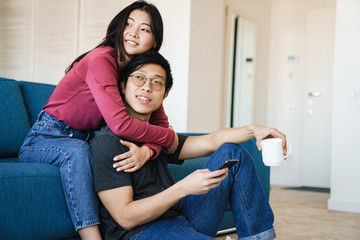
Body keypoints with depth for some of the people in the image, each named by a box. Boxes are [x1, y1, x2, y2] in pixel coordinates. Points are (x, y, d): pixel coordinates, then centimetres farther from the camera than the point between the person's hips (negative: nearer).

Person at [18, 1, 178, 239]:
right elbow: (120, 124, -33)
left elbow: (162, 124, -6)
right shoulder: (101, 60, -23)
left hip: (85, 141, 6)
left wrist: (147, 150, -30)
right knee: (77, 150, -38)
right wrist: (170, 137, -19)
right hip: (46, 138, -6)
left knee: (127, 155, -20)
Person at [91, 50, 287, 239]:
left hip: (180, 222, 9)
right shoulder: (107, 143, -9)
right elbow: (125, 218, -16)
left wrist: (253, 130, 1)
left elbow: (212, 141, 18)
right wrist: (184, 188, -22)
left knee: (231, 152, 10)